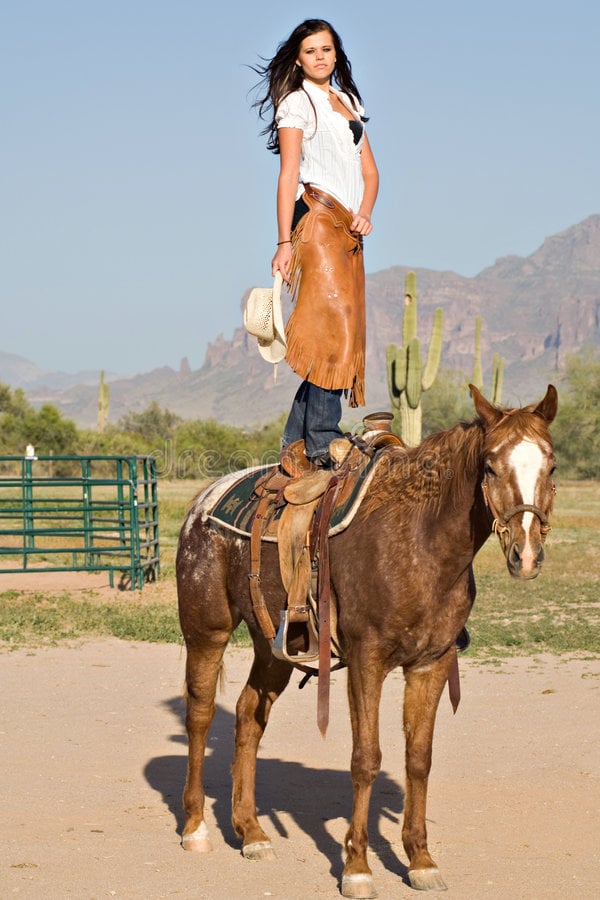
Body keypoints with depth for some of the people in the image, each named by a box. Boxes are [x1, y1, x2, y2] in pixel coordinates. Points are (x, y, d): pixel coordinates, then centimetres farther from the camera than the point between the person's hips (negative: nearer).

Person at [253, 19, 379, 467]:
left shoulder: (349, 103, 23)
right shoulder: (295, 103, 2)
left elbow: (370, 170, 19)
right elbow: (288, 174, -7)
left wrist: (365, 213, -1)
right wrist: (284, 242, -15)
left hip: (349, 228, 7)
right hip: (317, 217, -7)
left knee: (346, 329, 2)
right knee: (332, 319, -18)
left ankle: (296, 441, 5)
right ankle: (323, 441, -22)